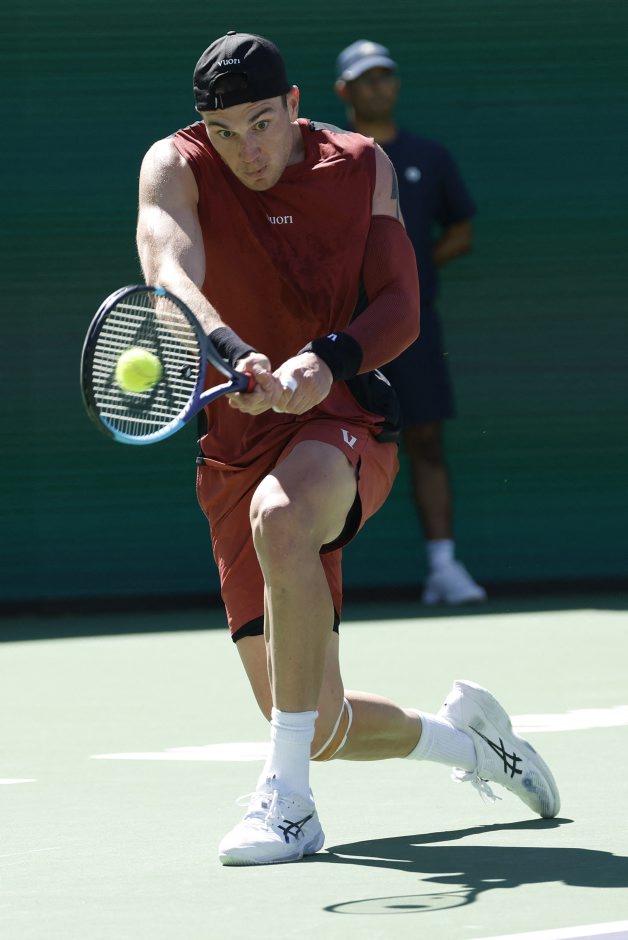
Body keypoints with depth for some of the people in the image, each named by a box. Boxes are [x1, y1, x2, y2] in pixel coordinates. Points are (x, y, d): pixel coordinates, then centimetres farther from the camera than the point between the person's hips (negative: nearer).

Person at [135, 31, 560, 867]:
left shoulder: (362, 166, 3)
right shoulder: (176, 168, -4)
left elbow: (400, 309, -2)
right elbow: (172, 276, -23)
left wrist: (326, 361, -23)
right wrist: (235, 356, -43)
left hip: (343, 422, -2)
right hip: (236, 446, 2)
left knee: (280, 515, -41)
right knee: (318, 730, -1)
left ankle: (289, 798, -36)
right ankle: (464, 736, 34)